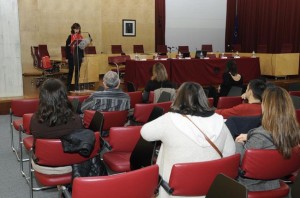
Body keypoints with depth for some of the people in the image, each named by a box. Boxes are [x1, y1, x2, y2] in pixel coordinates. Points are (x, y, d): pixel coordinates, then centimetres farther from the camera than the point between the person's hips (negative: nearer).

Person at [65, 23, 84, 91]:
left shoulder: (80, 37, 6)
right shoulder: (70, 37, -5)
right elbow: (67, 47, -6)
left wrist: (82, 56, 9)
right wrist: (67, 57, -9)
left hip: (78, 56, 3)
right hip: (71, 56, -3)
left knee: (77, 71, 8)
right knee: (71, 71, 3)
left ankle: (76, 85, 16)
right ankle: (68, 85, 12)